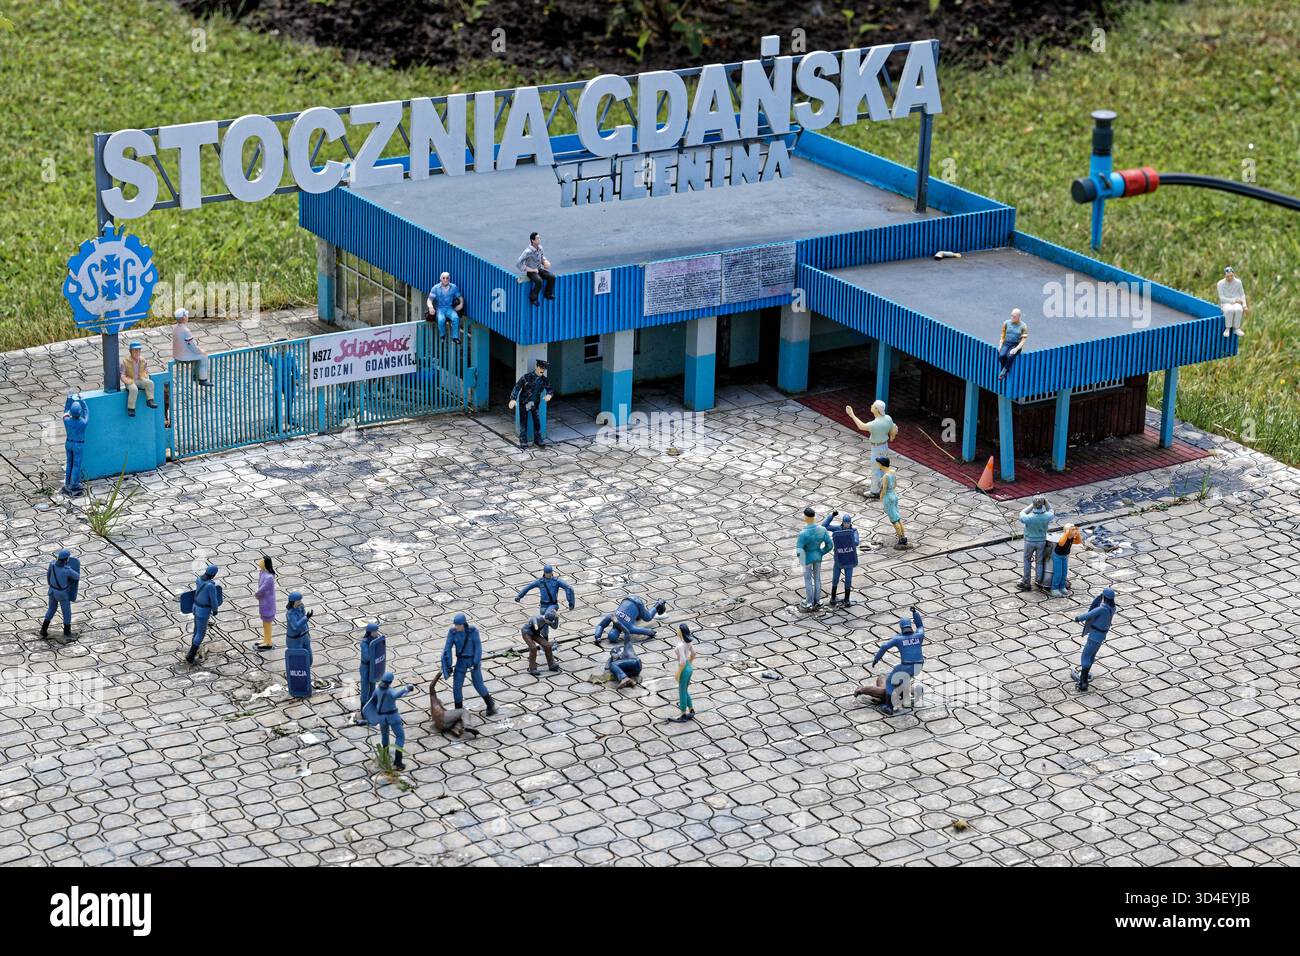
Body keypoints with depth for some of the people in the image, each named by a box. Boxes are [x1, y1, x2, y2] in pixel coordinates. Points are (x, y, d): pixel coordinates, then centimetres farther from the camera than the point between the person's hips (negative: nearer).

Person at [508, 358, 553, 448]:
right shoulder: (527, 377, -15)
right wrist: (513, 399, -25)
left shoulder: (544, 380, -2)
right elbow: (517, 387, -14)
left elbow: (549, 388, 10)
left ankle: (538, 440, 15)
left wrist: (548, 394, -16)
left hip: (535, 404, 3)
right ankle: (523, 442, 9)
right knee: (523, 423, 1)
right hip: (524, 403, -3)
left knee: (537, 422, 2)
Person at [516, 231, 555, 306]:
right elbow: (518, 264, -24)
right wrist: (531, 270, -21)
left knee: (552, 277, -14)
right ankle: (533, 298, -12)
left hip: (539, 269, 7)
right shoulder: (528, 252, -24)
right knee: (539, 281, -33)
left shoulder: (540, 248, -2)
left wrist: (545, 262, -3)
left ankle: (548, 294, 8)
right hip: (531, 271, -7)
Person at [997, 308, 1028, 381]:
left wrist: (1016, 349, -19)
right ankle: (1006, 372, -7)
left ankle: (1004, 371, -13)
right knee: (1001, 355, -31)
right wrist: (1000, 345, -3)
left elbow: (1023, 340, -6)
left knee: (1010, 356, -37)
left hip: (1016, 345, -3)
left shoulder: (1023, 326, -2)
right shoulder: (1006, 323, 7)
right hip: (1006, 343, 3)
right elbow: (1003, 336, 14)